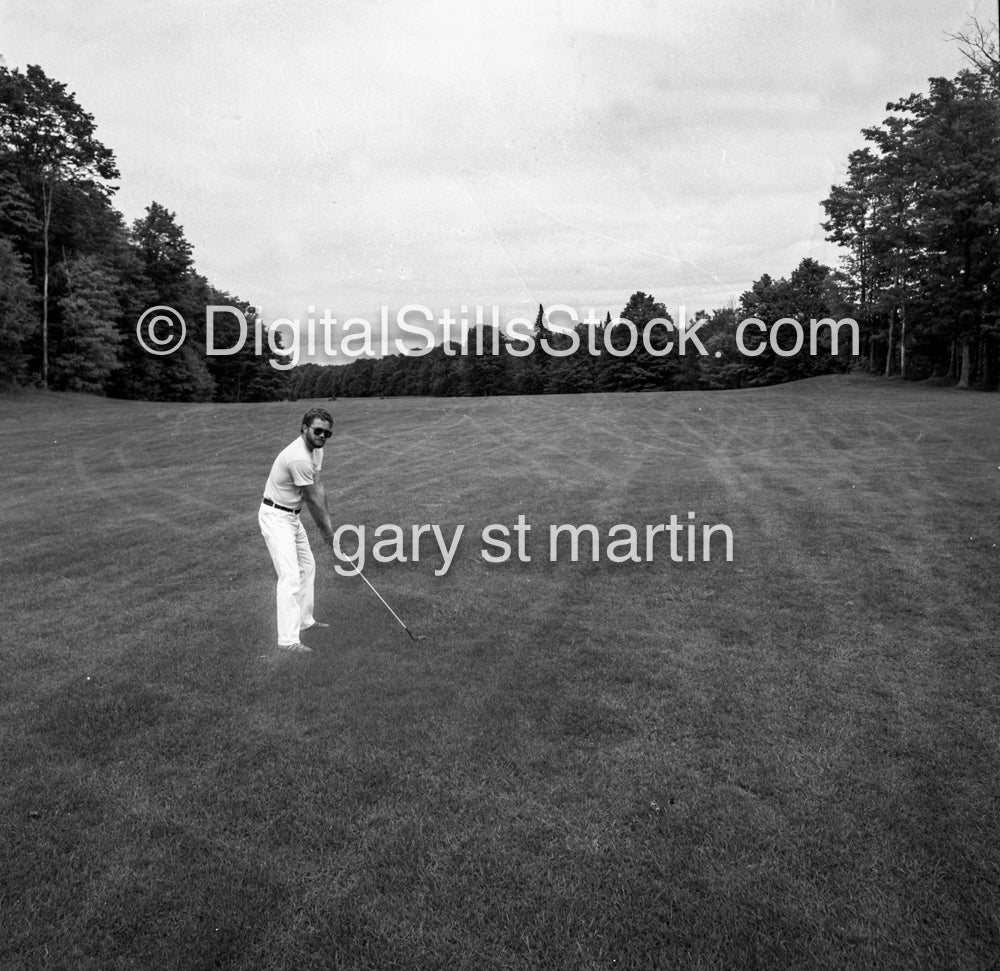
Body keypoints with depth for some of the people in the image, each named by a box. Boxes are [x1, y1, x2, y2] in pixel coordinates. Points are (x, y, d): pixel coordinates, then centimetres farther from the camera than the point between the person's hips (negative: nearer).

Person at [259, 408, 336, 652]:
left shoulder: (316, 450, 3)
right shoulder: (298, 458, -28)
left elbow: (318, 489, 1)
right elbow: (312, 499, -19)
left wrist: (326, 523, -7)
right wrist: (328, 531, -8)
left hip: (292, 516, 10)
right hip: (275, 518, -10)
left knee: (307, 567, 19)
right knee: (291, 576, -14)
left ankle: (304, 620, 31)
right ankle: (288, 640, -11)